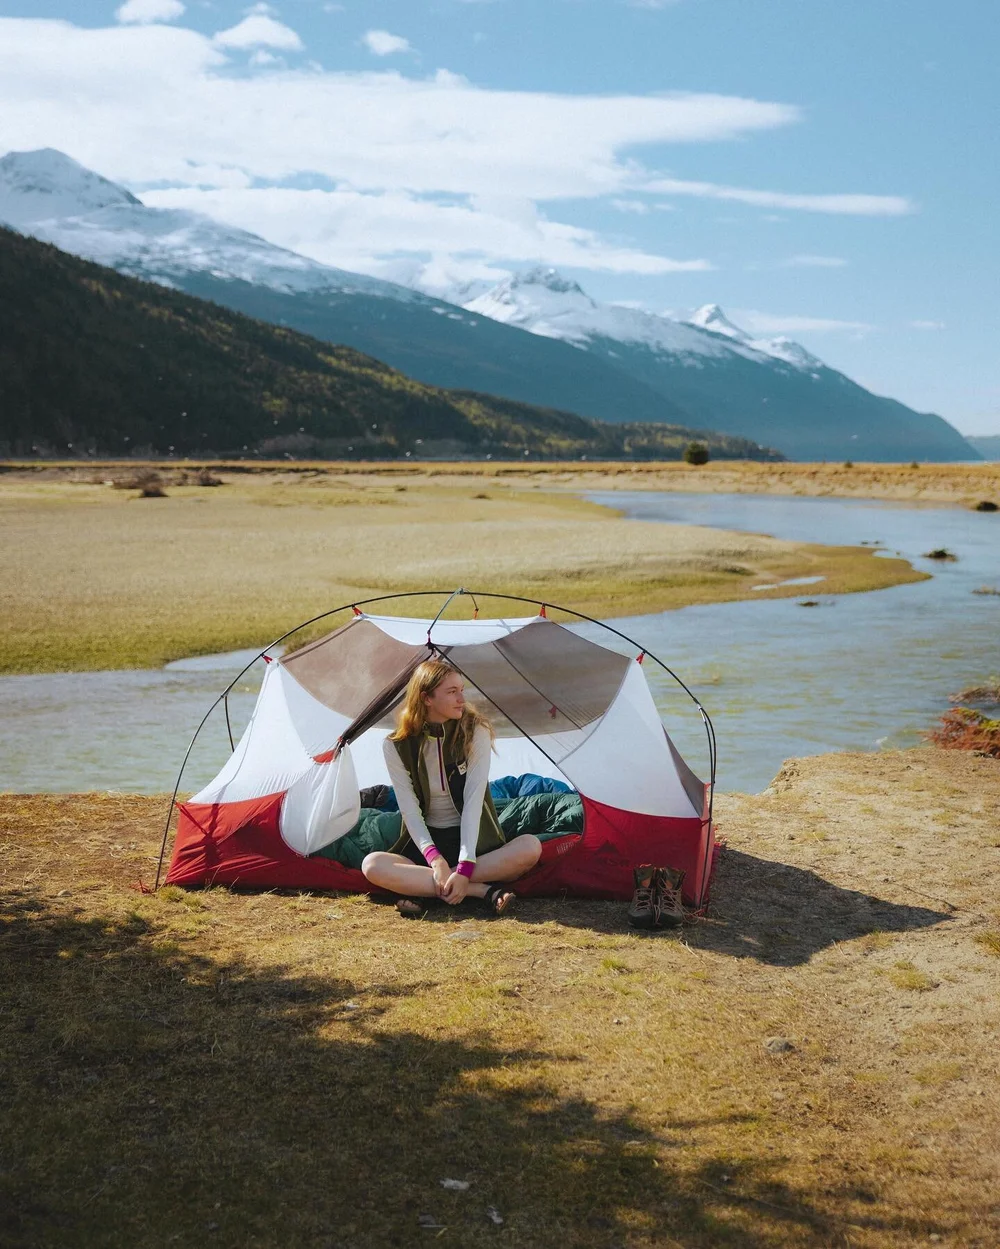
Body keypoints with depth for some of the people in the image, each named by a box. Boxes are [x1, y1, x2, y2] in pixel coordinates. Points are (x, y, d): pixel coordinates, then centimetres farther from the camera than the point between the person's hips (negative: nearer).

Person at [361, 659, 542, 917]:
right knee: (372, 865, -30)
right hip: (426, 839, 0)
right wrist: (434, 858, -29)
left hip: (475, 841, 0)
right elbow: (410, 809, -12)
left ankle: (420, 887, -31)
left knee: (530, 847, -30)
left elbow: (473, 800, -18)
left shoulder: (476, 731, -10)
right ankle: (484, 891, -33)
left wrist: (464, 866, -29)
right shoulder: (396, 746, -8)